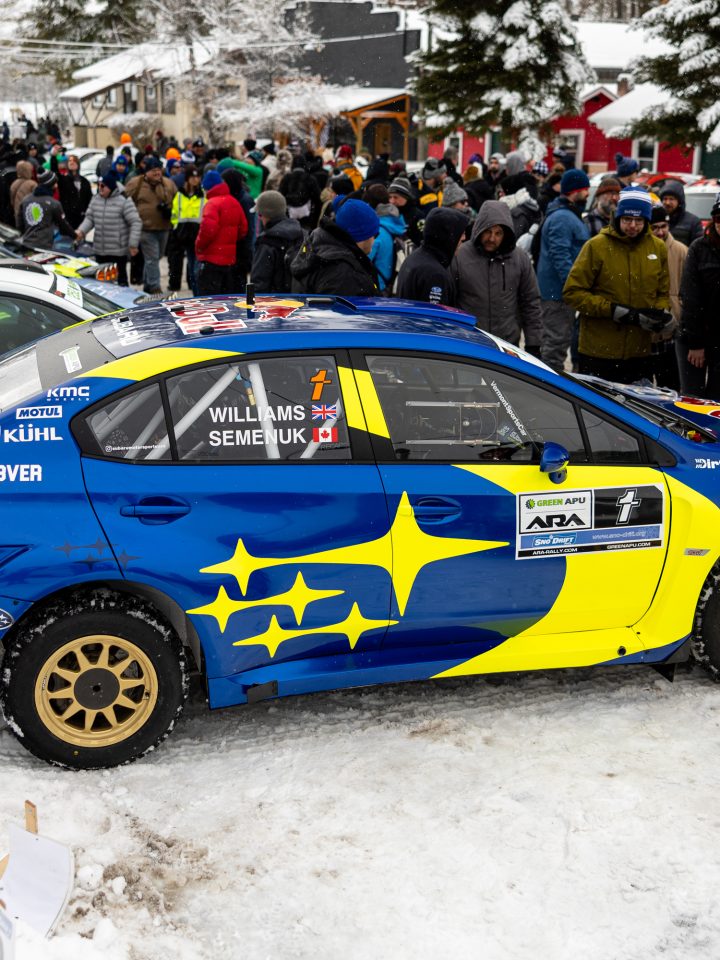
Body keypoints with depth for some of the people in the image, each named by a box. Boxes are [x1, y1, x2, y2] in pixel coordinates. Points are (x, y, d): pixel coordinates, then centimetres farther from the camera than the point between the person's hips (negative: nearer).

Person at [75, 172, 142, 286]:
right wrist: (81, 231, -9)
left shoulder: (124, 200, -11)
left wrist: (133, 244, -16)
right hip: (99, 250, 6)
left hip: (118, 251, -6)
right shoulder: (96, 199, 7)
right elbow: (89, 218, 10)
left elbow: (136, 222, -13)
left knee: (120, 279, 1)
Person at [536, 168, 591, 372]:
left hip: (558, 291, 11)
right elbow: (560, 256, -24)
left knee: (555, 339, 18)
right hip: (559, 290, -11)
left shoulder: (569, 215, 18)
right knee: (557, 340, -7)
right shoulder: (562, 218, -17)